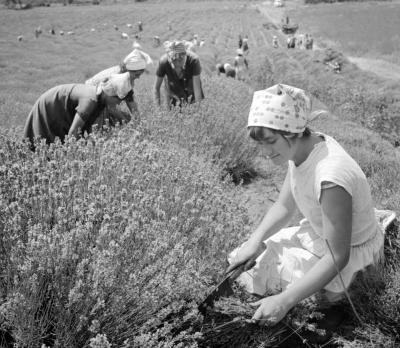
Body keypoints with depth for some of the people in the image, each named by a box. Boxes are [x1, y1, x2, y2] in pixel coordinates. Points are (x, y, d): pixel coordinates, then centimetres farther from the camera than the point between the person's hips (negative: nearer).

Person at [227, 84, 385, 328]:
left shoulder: (330, 178, -38)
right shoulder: (300, 149, -12)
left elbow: (337, 258, -31)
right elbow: (284, 206, 1)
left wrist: (284, 302, -33)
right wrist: (256, 240, -16)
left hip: (351, 253, -8)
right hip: (319, 235, 8)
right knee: (245, 260, 5)